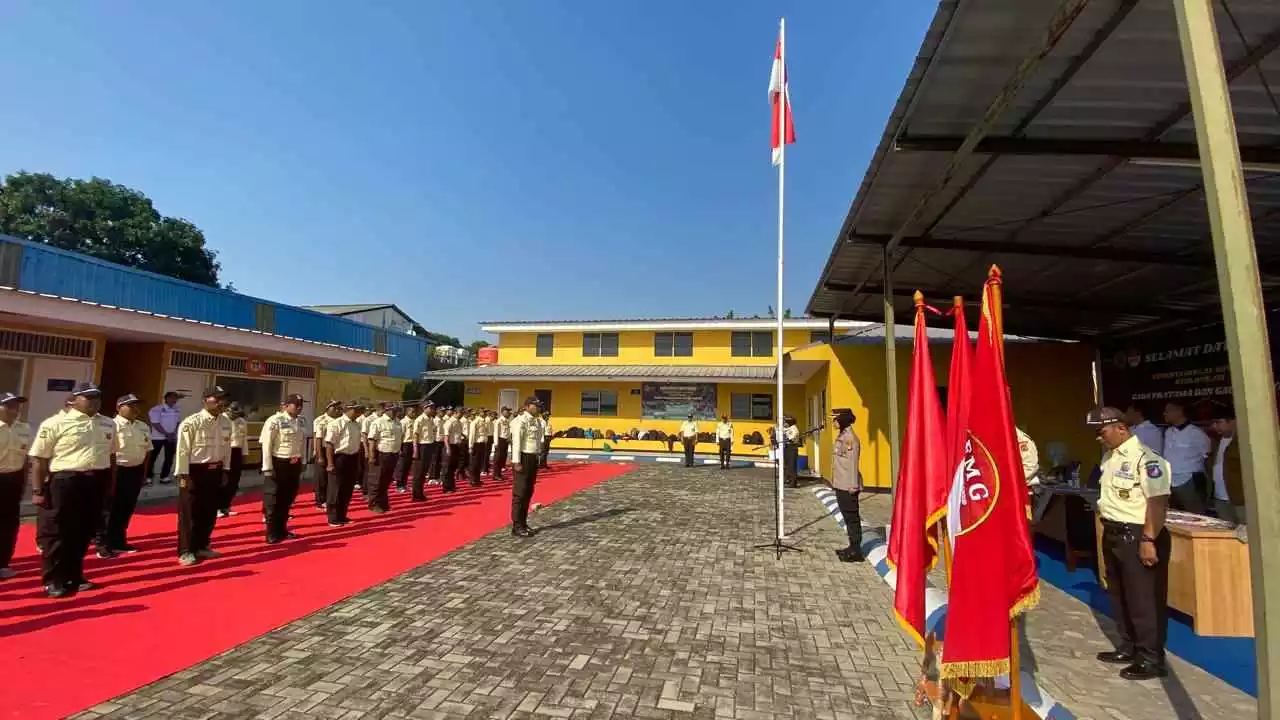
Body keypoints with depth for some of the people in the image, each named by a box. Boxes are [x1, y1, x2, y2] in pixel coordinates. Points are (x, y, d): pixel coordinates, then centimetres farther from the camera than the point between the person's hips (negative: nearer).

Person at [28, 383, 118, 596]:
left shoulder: (108, 425, 9)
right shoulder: (55, 423, -8)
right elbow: (39, 459, -7)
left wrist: (110, 485, 16)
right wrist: (37, 491, -10)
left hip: (97, 483, 5)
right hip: (64, 482, -5)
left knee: (84, 533, 15)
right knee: (56, 533, 4)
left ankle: (74, 576, 29)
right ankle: (53, 581, 18)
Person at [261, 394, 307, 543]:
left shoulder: (301, 423, 7)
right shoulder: (274, 421, -13)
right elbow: (266, 445, -14)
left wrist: (300, 461, 13)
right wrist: (268, 468, -16)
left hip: (294, 464, 7)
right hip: (278, 463, -6)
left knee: (288, 499, 17)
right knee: (273, 500, 5)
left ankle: (282, 529, 31)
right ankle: (272, 534, 16)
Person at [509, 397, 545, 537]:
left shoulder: (537, 421, 12)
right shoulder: (520, 420, -14)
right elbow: (516, 442, -18)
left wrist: (539, 455, 11)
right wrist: (516, 462, -21)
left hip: (533, 458, 9)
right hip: (523, 458, -9)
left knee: (528, 493, 16)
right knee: (519, 493, -1)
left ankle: (523, 523, 27)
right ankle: (517, 527, 8)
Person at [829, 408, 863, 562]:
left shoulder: (850, 438, -17)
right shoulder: (841, 436, 13)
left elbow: (853, 463, -19)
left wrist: (853, 485, -20)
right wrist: (835, 481, 20)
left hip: (848, 485, -10)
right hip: (840, 484, 10)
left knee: (852, 516, -2)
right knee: (847, 515, 16)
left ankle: (856, 551, 7)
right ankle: (852, 547, 26)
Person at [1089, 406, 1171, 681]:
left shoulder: (1145, 458, -18)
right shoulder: (1109, 457, 10)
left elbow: (1158, 501, -22)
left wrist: (1148, 540, -24)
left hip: (1137, 536, -9)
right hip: (1113, 534, 9)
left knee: (1144, 599, 3)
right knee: (1120, 595, 19)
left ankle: (1151, 658, 16)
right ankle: (1129, 647, 33)